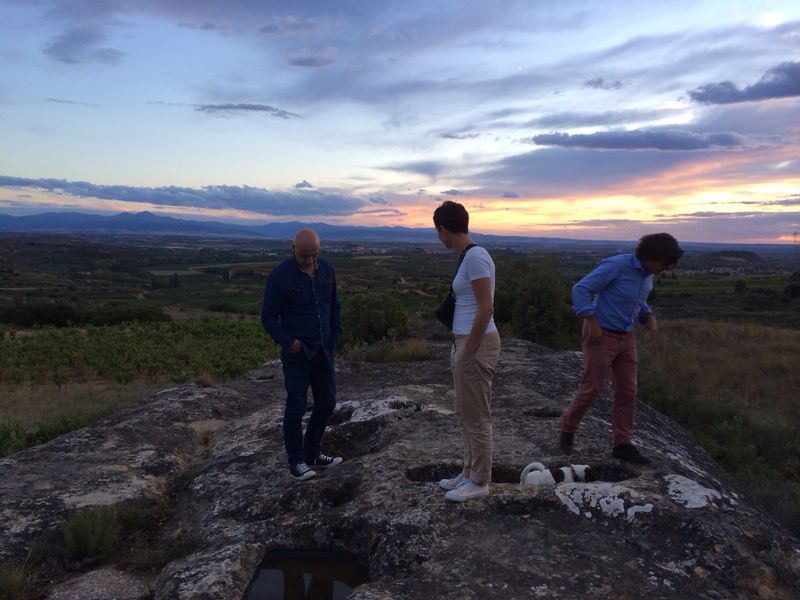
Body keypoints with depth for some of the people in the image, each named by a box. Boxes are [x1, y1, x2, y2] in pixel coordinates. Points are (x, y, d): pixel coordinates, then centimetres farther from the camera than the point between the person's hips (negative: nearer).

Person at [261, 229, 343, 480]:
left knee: (327, 402, 9)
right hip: (297, 352, -5)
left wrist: (335, 336, 3)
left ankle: (313, 453, 25)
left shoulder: (326, 270, 2)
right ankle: (296, 461, 15)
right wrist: (287, 342, -16)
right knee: (296, 406, 1)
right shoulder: (279, 276, -13)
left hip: (323, 350, 5)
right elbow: (268, 316, -8)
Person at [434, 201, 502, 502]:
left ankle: (479, 482, 18)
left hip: (476, 345, -10)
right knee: (465, 412, 19)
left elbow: (486, 310, -22)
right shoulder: (469, 256, 11)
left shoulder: (475, 257, -19)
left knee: (476, 416, 3)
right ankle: (470, 472, 32)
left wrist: (468, 351, -17)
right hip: (467, 342, 10)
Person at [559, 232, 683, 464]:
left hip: (625, 338, 8)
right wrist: (593, 324, -23)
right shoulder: (616, 265, -19)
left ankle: (622, 445, 15)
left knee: (627, 392, 6)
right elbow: (581, 289, -21)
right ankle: (568, 428, 24)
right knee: (590, 389, 0)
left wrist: (650, 318, 2)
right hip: (600, 336, -7)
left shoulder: (647, 274, 7)